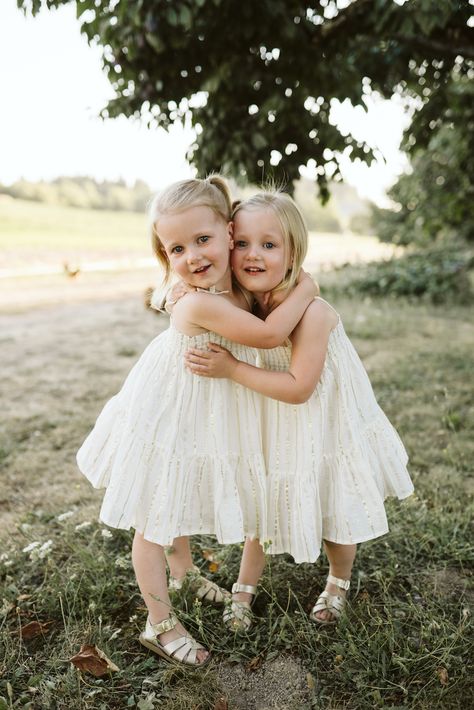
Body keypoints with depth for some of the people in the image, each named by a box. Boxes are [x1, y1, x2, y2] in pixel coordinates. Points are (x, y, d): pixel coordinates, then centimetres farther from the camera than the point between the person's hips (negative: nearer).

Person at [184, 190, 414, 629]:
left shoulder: (312, 311, -30)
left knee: (336, 511, 16)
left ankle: (339, 582, 46)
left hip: (324, 427, -4)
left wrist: (231, 369, -33)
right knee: (261, 508, 17)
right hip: (273, 430, 5)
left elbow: (298, 387, -29)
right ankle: (245, 588, 39)